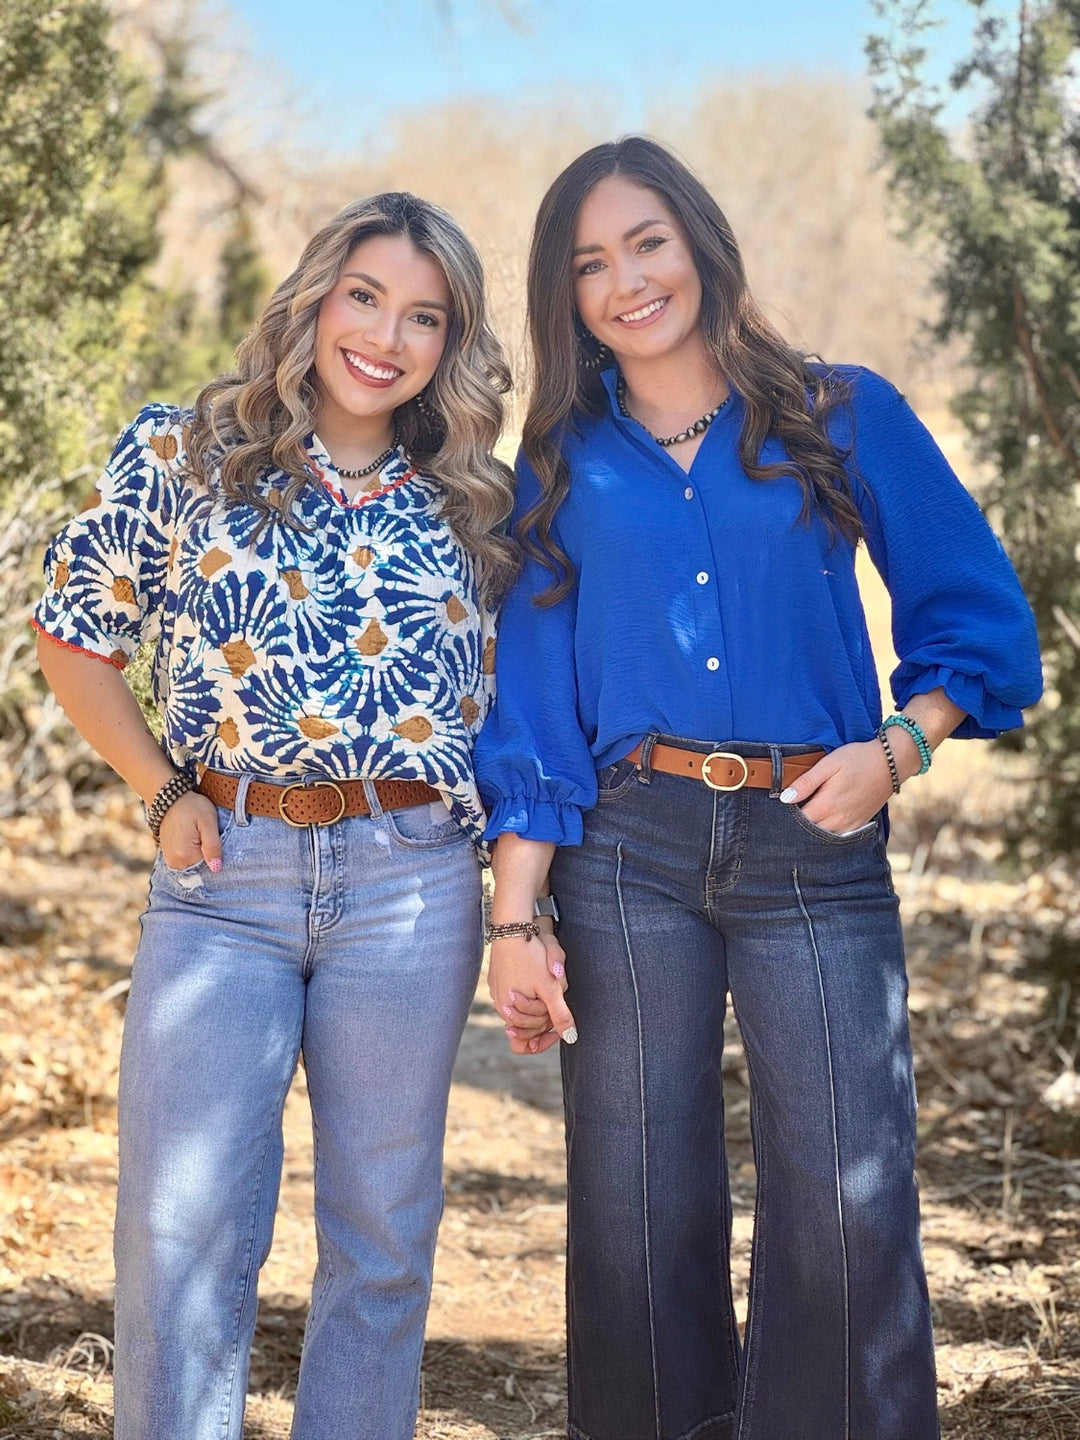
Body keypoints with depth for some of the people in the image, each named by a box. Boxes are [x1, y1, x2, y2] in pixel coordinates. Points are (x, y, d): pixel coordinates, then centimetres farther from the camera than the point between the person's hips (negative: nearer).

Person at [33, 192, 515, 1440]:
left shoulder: (472, 508, 9)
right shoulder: (179, 456, 3)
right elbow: (74, 641, 7)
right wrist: (163, 795, -2)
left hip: (411, 882, 2)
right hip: (222, 873, -2)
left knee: (384, 1229, 9)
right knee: (180, 1229, -3)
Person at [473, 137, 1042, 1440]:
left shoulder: (845, 419, 6)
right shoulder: (562, 466, 10)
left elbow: (973, 607, 9)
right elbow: (530, 702, 7)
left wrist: (899, 745, -8)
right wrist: (515, 919, 0)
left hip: (815, 851, -1)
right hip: (628, 850, 1)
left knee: (849, 1207, -6)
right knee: (639, 1207, 5)